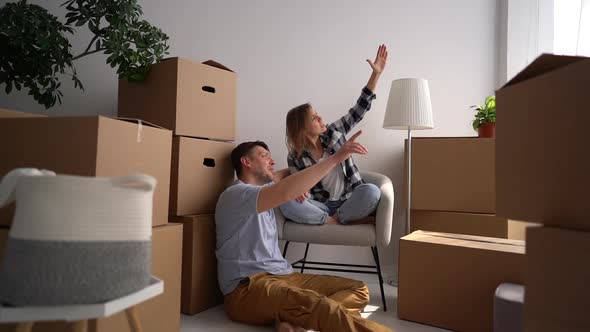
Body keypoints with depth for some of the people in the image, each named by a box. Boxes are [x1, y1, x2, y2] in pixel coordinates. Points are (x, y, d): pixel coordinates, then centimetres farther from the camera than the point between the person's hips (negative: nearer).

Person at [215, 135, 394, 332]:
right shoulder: (235, 194, -9)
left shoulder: (262, 189, 20)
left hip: (282, 276, 9)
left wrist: (301, 182, 15)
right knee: (316, 304, -37)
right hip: (247, 288, -9)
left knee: (358, 290, -7)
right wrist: (336, 158, -25)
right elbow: (286, 193, -27)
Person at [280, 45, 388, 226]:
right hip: (322, 206, -1)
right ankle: (348, 221, -25)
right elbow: (302, 192, 2)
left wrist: (376, 73, -7)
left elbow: (360, 109, 0)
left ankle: (335, 219, -13)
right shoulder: (295, 157, -3)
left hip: (349, 202, 1)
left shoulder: (333, 132, 1)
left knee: (372, 191, -33)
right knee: (287, 205, -30)